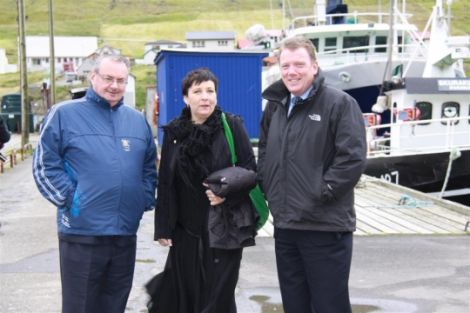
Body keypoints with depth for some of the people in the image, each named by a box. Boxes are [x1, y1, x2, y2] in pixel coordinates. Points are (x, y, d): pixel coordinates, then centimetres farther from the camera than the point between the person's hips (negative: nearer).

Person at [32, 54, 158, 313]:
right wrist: (68, 198, -11)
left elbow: (149, 166, 20)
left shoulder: (137, 120, 12)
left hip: (125, 233, 5)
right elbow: (44, 165, -5)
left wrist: (146, 198, 7)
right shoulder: (64, 114, -4)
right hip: (81, 232, -5)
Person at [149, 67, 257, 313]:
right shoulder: (174, 132, 5)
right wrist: (163, 228, 4)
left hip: (224, 228, -2)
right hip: (185, 230, 2)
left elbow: (251, 171, -1)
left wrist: (227, 193, -17)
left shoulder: (232, 126, -2)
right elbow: (165, 184, 7)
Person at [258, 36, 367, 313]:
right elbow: (264, 153, 23)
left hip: (326, 227, -7)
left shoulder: (339, 103, -9)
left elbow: (353, 158, -16)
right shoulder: (275, 105, 13)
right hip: (285, 225, 7)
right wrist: (269, 191, 10)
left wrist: (321, 193, -16)